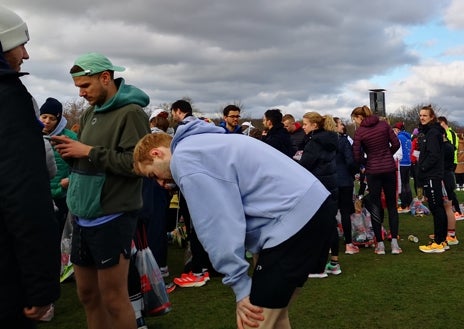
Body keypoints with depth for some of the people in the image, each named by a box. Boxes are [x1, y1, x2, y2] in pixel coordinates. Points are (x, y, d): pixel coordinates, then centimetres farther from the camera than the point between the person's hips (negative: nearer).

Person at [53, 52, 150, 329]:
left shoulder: (131, 113, -11)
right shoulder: (89, 113, 14)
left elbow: (137, 163, -22)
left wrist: (89, 151, -19)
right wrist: (71, 149, 0)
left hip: (112, 218, -8)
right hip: (83, 217, 8)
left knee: (113, 298, 0)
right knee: (88, 295, 16)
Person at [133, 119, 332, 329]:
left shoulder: (184, 158, -8)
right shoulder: (202, 144, 23)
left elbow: (217, 226, -16)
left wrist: (240, 285, -10)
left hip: (294, 216, -10)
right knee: (272, 312, 20)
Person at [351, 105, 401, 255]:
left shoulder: (359, 132, -8)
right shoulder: (384, 124, 0)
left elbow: (357, 157, -8)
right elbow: (396, 143, 1)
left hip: (372, 171, -2)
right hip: (389, 168, 2)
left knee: (375, 206, 8)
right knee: (392, 204, 10)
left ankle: (380, 244, 10)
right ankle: (394, 243, 5)